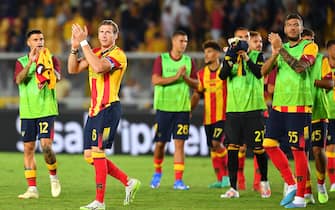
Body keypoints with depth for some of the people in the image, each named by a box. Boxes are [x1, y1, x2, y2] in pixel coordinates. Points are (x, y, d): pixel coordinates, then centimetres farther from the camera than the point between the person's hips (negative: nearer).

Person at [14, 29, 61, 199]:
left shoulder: (51, 59, 5)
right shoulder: (21, 62, 8)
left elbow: (57, 77, -13)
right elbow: (19, 79, -10)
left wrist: (46, 66, -32)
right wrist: (30, 62, -23)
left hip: (46, 110, -2)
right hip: (27, 112, 2)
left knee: (46, 145, -14)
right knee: (28, 148, 1)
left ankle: (53, 177, 12)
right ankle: (32, 188, 6)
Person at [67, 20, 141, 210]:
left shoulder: (118, 55, -10)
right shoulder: (95, 52, 15)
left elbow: (99, 67, -29)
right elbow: (73, 69, 10)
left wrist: (84, 42, -26)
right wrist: (75, 47, -5)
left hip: (109, 109, -9)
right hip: (94, 109, 9)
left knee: (97, 152, -13)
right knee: (89, 156, 8)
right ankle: (129, 182, 21)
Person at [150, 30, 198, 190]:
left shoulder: (189, 61, 9)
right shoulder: (161, 59, 1)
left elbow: (196, 84, 7)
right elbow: (155, 80, -10)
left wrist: (186, 77, -11)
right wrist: (176, 77, -16)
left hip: (182, 108, 1)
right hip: (164, 107, -1)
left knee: (179, 143, -5)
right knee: (160, 143, 3)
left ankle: (178, 180, -5)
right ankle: (157, 172, 28)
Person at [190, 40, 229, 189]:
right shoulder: (202, 73, 10)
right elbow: (197, 95, 16)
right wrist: (189, 111, 9)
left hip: (223, 115, -5)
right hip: (208, 117, 5)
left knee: (217, 143, -16)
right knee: (213, 148, 6)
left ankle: (227, 175, -1)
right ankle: (220, 179, 13)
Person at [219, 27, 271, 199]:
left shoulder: (257, 55, 6)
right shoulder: (229, 57, 11)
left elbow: (259, 73, -12)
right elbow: (223, 75, -6)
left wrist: (246, 56, -15)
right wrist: (231, 58, -18)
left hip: (253, 108, -2)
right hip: (233, 109, 2)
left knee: (258, 148, 2)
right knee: (232, 149, -3)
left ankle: (264, 181, 23)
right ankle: (233, 188, -2)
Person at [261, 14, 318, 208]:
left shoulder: (309, 47, -2)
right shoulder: (281, 48, 15)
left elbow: (301, 67, -21)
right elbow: (264, 71, 5)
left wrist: (281, 49, -22)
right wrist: (275, 53, -12)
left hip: (299, 106, -6)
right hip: (278, 105, 6)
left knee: (298, 150, -6)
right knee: (269, 144, 2)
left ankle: (300, 196, -1)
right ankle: (291, 184, 14)